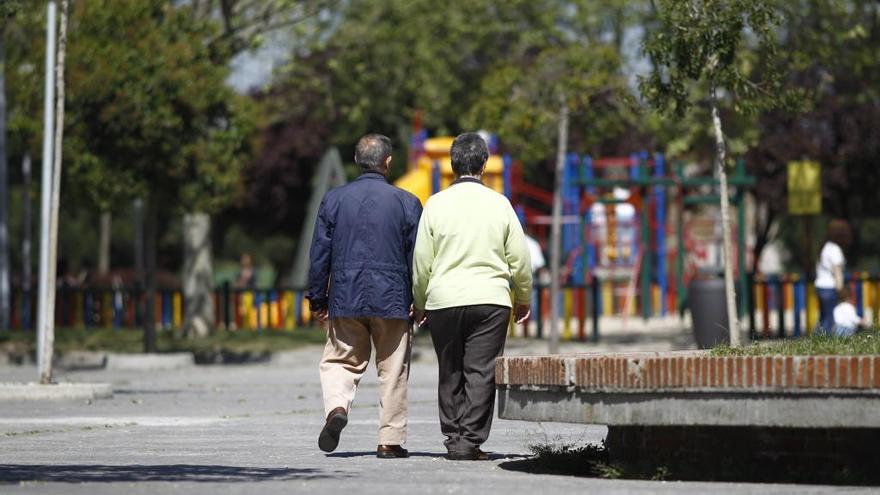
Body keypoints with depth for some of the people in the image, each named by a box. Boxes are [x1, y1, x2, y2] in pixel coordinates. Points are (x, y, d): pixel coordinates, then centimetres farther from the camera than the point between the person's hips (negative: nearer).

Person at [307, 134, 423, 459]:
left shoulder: (333, 200, 2)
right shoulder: (406, 203, -2)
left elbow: (319, 253, 4)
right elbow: (417, 258, 0)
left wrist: (317, 299, 11)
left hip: (345, 298, 1)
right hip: (392, 299, -1)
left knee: (340, 362, 11)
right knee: (393, 371, 6)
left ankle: (337, 407, -18)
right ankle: (390, 441, 7)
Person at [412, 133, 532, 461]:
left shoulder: (436, 204, 0)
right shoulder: (499, 204, 1)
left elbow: (421, 261, 3)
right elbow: (519, 258, 5)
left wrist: (420, 304, 16)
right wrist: (523, 297, 20)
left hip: (443, 300, 1)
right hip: (491, 299, -1)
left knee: (451, 374, 11)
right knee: (481, 373, 0)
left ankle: (453, 439, 12)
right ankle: (470, 440, -6)